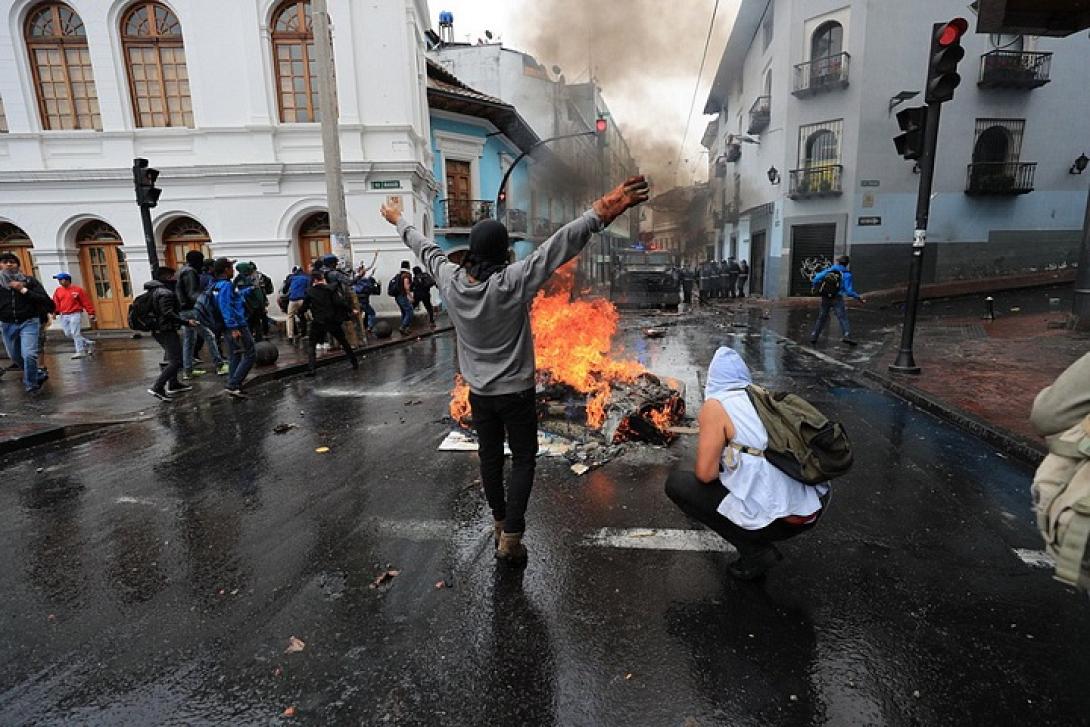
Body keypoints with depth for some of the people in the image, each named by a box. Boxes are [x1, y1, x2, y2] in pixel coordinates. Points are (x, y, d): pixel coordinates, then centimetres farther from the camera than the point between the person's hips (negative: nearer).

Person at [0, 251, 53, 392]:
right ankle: (38, 374, 37)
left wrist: (23, 290, -14)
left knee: (29, 355, -16)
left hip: (29, 322, -3)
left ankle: (31, 384, 2)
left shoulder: (29, 281, 0)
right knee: (15, 356, 14)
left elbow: (46, 300, -8)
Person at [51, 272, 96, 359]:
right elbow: (56, 303, 7)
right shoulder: (58, 291, 10)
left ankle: (81, 351, -5)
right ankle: (89, 344, 20)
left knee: (76, 333, -10)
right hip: (64, 316, 6)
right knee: (69, 334, 7)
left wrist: (91, 313, -6)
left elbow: (86, 302, -3)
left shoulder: (77, 289, -3)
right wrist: (54, 312, -9)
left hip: (75, 314, -6)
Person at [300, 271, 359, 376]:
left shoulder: (309, 292, 1)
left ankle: (312, 368, -6)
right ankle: (354, 363, 22)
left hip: (318, 323, -1)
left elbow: (304, 307, 4)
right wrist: (350, 310, -2)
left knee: (311, 345, 10)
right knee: (344, 342, 17)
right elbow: (339, 302, -11)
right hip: (333, 321, 1)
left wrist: (301, 312, 25)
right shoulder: (330, 289, -1)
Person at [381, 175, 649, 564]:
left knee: (490, 456, 17)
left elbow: (424, 247, 8)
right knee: (523, 459, 8)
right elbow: (560, 244, -30)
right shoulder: (513, 282, -22)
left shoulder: (450, 280, -9)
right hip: (516, 392, -5)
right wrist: (601, 211, -36)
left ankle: (500, 523, 34)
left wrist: (398, 220, 26)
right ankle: (510, 537, 7)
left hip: (478, 392, 5)